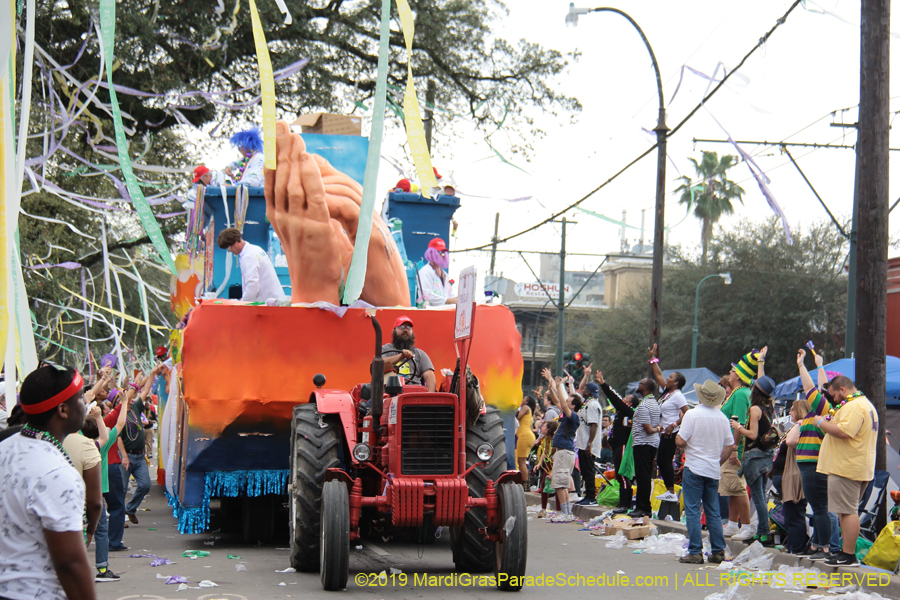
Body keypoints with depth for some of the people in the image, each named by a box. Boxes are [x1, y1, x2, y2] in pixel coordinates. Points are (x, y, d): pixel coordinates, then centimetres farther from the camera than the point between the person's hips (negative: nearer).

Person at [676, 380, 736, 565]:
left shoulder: (693, 414, -11)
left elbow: (680, 441, -15)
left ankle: (695, 552, -4)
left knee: (693, 511, -2)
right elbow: (730, 446, 11)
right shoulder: (722, 417, 5)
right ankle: (718, 552, 11)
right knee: (713, 513, 11)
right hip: (713, 471, 5)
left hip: (694, 468, -5)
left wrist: (678, 433, 6)